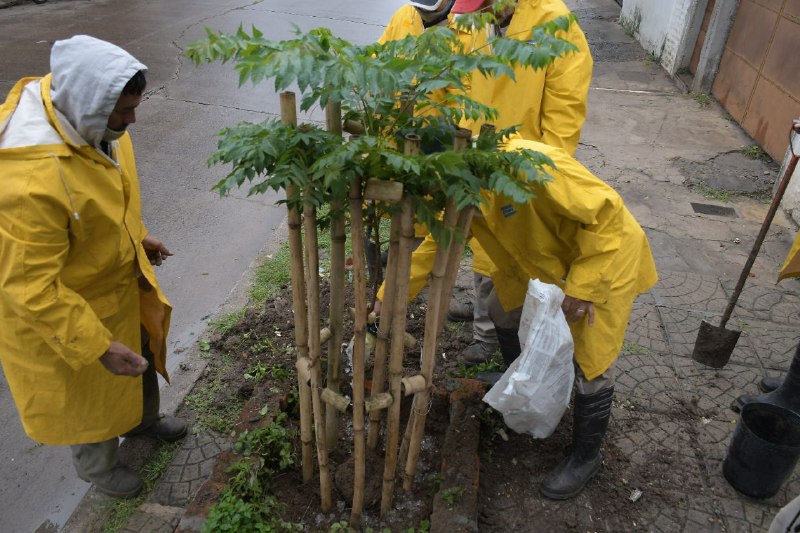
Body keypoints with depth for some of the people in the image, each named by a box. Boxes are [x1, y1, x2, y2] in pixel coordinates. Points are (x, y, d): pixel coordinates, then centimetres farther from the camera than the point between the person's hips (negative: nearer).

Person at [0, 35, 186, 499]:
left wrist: (137, 236, 16)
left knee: (141, 356, 29)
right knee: (90, 393, 19)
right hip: (60, 310, -7)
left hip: (120, 279, 8)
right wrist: (99, 346, -29)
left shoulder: (85, 117, -13)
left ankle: (143, 419, 60)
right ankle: (97, 465, 50)